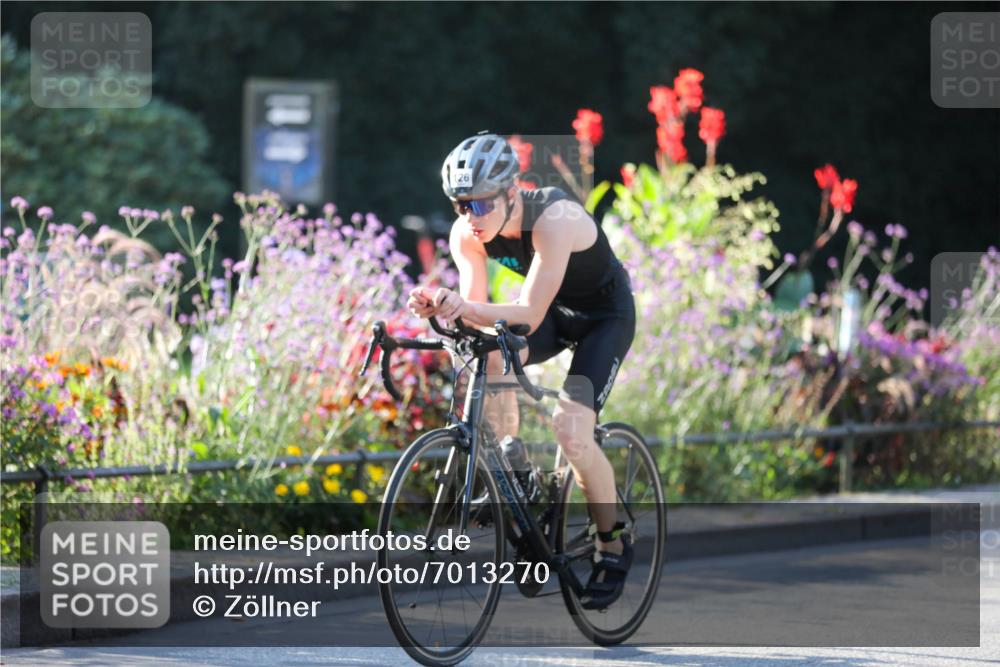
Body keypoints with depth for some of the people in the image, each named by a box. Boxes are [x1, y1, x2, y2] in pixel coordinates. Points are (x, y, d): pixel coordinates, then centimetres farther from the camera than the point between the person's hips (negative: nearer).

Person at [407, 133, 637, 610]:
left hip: (605, 315, -5)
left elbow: (528, 317, -41)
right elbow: (476, 311, -20)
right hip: (556, 312, 5)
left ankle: (612, 546, 1)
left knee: (570, 429, -21)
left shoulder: (554, 220, -37)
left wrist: (466, 307, -56)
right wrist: (439, 306, -42)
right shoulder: (467, 233, -19)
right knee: (489, 358, -27)